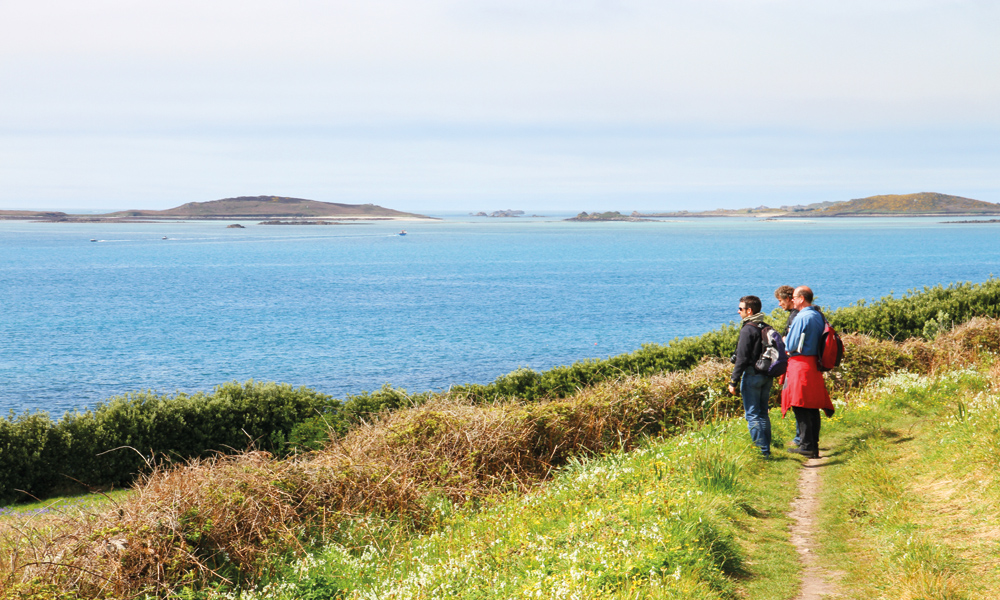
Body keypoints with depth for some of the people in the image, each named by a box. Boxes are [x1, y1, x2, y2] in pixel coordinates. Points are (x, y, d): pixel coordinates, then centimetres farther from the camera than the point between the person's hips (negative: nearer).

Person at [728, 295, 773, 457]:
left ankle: (762, 449, -7)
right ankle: (767, 448, 17)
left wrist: (733, 382, -12)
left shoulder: (747, 329, -13)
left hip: (752, 375, -8)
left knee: (752, 415, -3)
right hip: (767, 376, 8)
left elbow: (742, 358, -16)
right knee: (763, 414, 15)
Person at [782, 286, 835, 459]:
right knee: (813, 407, 10)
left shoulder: (801, 318, -14)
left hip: (800, 363, -8)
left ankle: (807, 445, -10)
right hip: (815, 364, 9)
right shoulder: (819, 316, 12)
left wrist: (784, 341, 9)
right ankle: (814, 446, 13)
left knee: (800, 407, -6)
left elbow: (790, 345, -14)